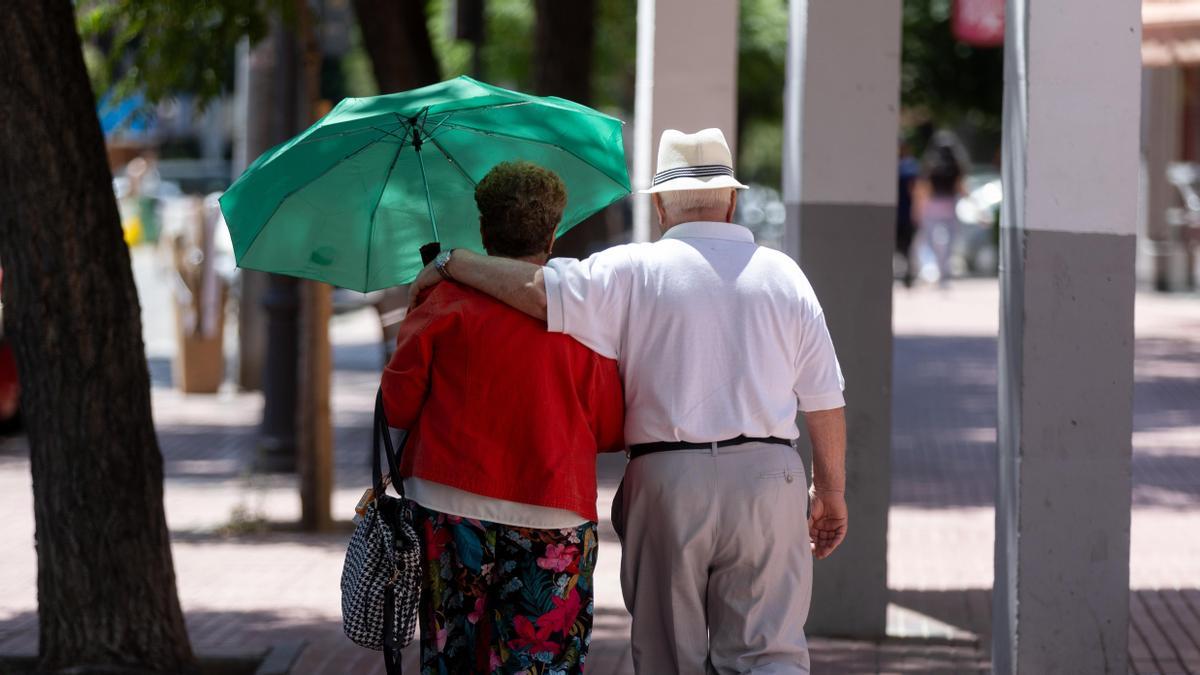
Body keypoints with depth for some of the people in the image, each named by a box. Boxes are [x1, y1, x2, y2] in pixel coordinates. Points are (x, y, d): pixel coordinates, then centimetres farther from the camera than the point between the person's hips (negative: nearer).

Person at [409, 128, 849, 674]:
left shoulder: (633, 272, -1)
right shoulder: (784, 275, 7)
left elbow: (538, 290, -13)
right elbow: (825, 401, 7)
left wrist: (451, 264, 2)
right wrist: (831, 492, 17)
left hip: (667, 480, -1)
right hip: (766, 476, 1)